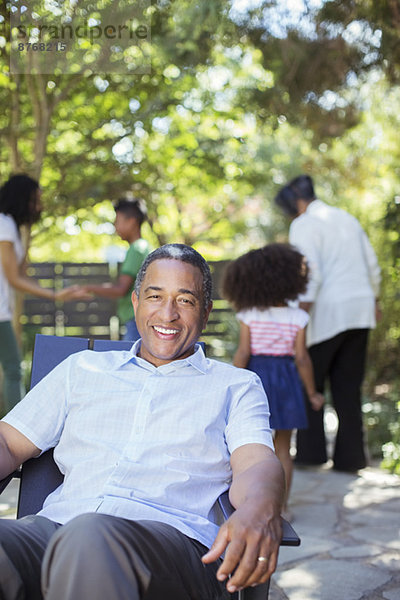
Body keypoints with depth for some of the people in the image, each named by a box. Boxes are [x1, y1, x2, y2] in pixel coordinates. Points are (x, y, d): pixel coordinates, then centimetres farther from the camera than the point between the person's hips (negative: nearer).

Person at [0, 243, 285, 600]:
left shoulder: (237, 386, 22)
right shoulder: (83, 368, 29)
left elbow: (256, 463, 4)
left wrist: (258, 510, -23)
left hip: (173, 535, -1)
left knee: (91, 538, -38)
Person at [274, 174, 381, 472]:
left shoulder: (304, 225, -8)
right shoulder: (347, 218, 15)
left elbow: (309, 274, -19)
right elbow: (371, 264, 20)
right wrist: (373, 300, 32)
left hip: (327, 312, -7)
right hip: (360, 310, 7)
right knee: (348, 386, 9)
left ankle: (311, 452, 7)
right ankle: (350, 456, 9)